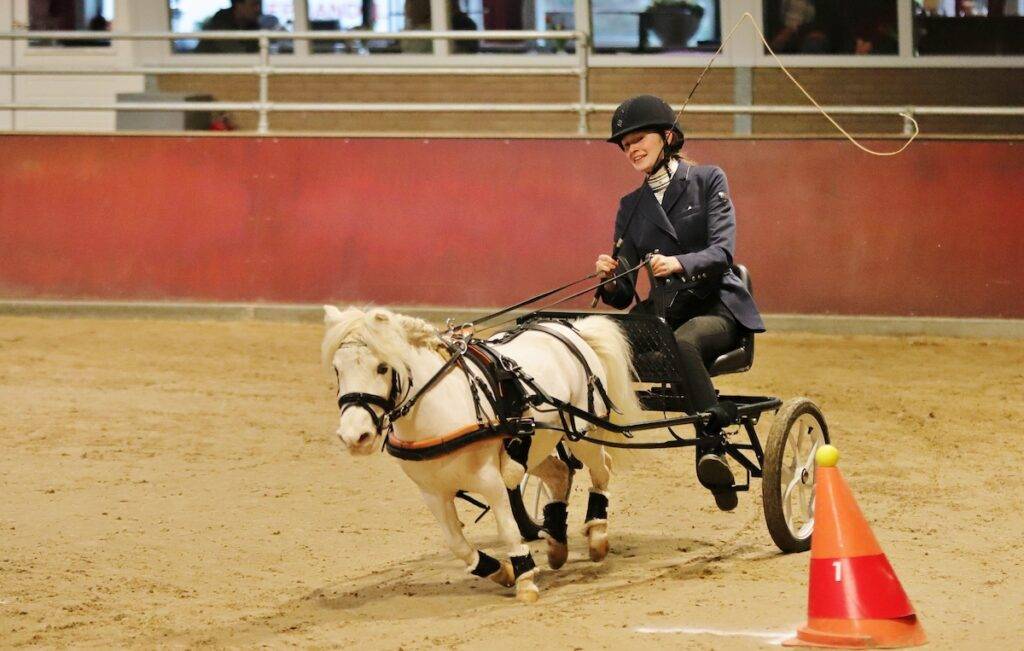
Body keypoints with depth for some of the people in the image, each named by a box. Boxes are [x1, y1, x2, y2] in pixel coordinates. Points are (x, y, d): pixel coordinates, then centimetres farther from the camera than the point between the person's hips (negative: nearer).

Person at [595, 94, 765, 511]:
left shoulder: (707, 181, 5)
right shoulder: (631, 206, 16)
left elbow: (722, 251, -10)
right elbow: (623, 295, 11)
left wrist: (680, 264, -30)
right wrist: (609, 277, -14)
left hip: (717, 308, -4)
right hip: (663, 314, 4)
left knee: (682, 342, -40)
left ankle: (712, 442, -40)